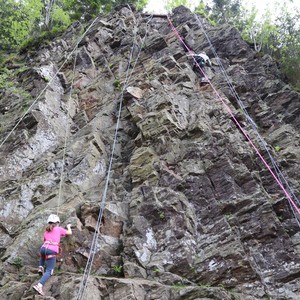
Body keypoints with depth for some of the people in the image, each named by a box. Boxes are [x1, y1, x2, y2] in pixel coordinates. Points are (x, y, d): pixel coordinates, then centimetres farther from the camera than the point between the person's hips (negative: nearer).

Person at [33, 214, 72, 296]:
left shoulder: (46, 231, 25)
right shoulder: (59, 229, 14)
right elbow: (69, 233, 26)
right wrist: (68, 227, 45)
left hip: (43, 248, 5)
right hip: (52, 251, -5)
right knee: (49, 271, -7)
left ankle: (41, 267, 21)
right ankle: (39, 285, -29)